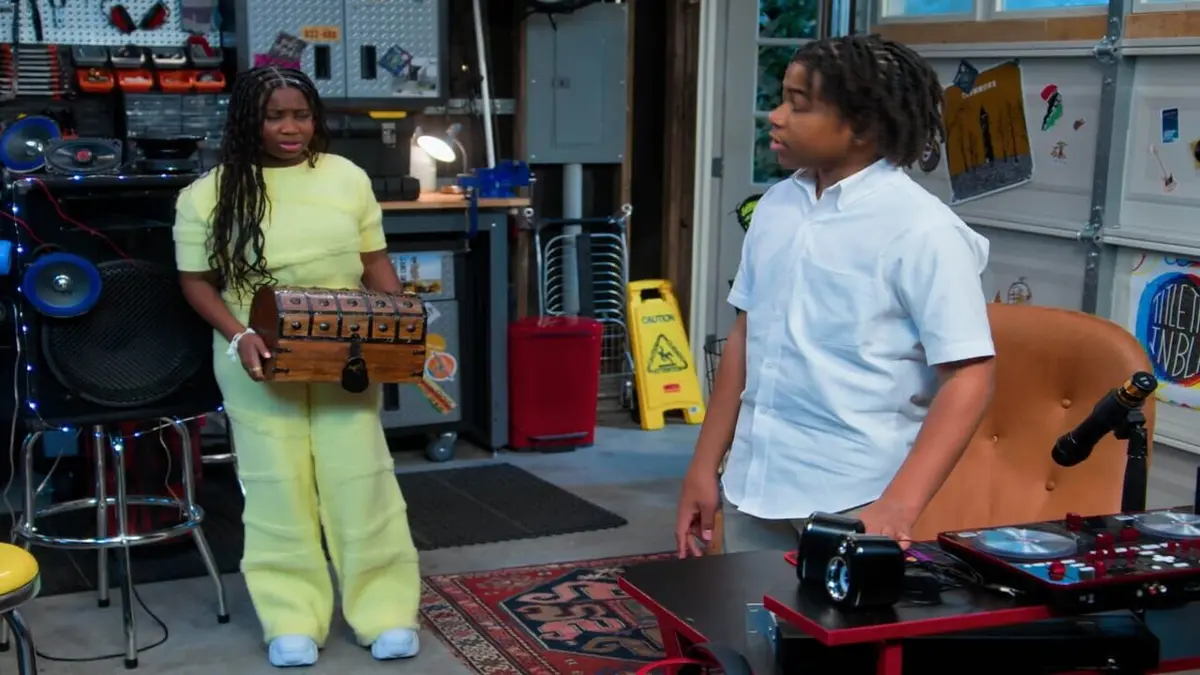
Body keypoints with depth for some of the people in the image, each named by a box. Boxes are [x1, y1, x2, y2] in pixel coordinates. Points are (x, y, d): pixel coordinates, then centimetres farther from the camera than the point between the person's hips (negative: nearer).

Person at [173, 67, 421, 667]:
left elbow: (374, 261, 8)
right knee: (277, 482, 4)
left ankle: (386, 610, 14)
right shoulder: (211, 193, -3)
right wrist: (238, 337, -16)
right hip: (260, 360, -1)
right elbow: (197, 280, 0)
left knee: (359, 476, 3)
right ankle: (293, 619, 15)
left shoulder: (347, 177, 3)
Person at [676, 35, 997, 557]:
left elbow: (968, 378, -15)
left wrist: (898, 507, -23)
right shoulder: (775, 205, 6)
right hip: (752, 487, 6)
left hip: (851, 503, -5)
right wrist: (703, 467, 12)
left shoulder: (921, 229, -13)